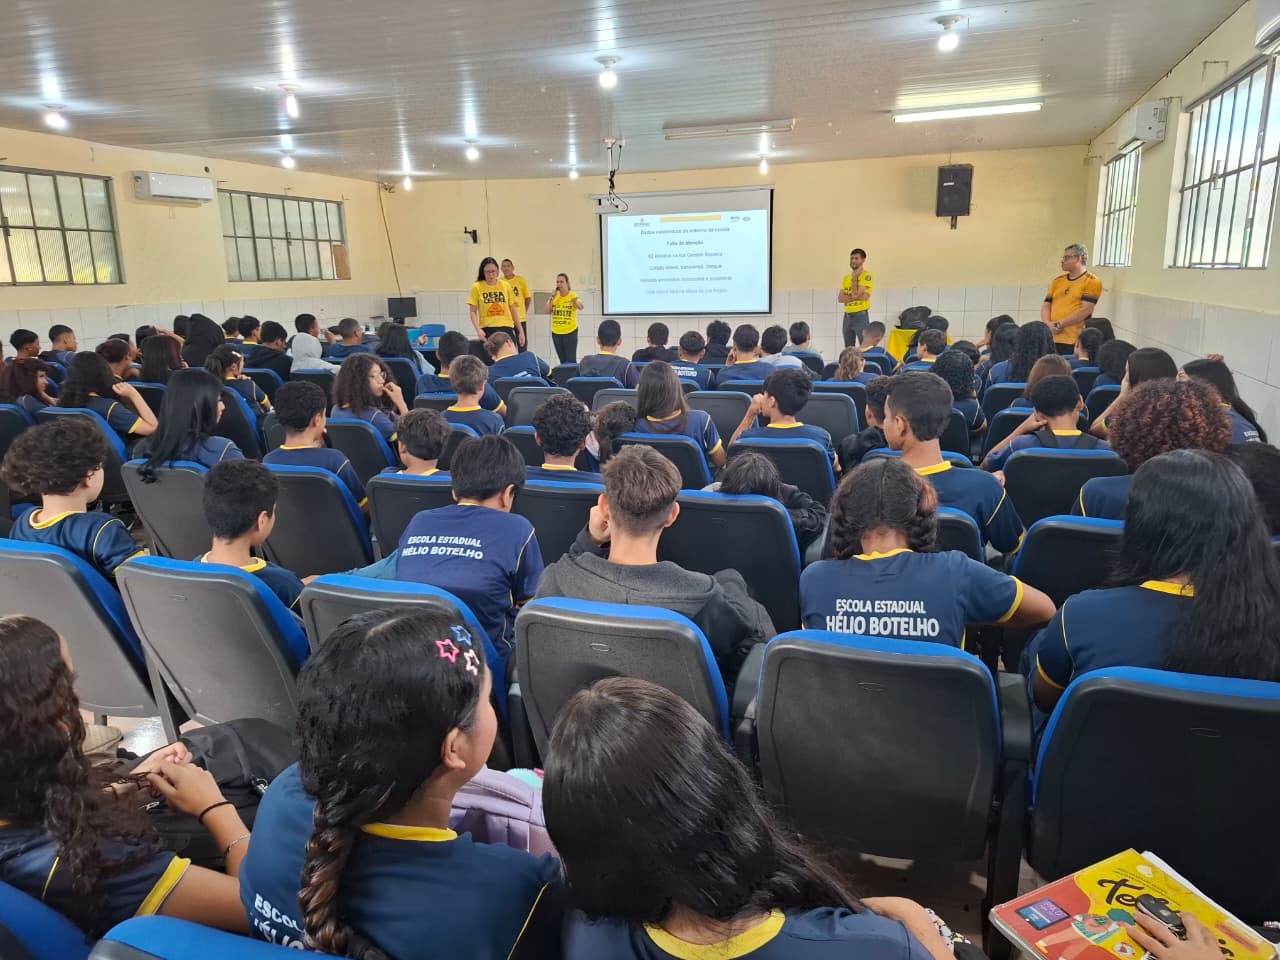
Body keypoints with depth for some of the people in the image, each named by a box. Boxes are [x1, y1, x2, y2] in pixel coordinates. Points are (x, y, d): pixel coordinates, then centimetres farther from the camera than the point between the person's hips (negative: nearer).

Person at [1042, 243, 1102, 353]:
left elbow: (1085, 310, -11)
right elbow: (1046, 305, 13)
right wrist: (1048, 323, -7)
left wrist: (1059, 324, -13)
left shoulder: (1092, 282, -1)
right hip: (1051, 339, 5)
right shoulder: (1057, 281, 18)